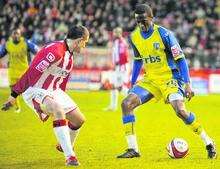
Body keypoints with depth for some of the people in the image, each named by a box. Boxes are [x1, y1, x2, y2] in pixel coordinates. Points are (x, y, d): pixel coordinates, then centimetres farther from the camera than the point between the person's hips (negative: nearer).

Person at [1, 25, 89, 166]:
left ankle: (64, 146, 34)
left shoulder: (70, 57, 10)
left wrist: (51, 109, 22)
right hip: (35, 90, -9)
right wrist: (14, 95, -26)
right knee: (59, 111, -34)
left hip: (53, 91, 9)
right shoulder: (55, 50, -22)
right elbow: (33, 72, -25)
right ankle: (70, 156, -32)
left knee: (79, 120, 6)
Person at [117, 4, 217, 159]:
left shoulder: (164, 34, -16)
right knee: (126, 104, -12)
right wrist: (132, 84, 19)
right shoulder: (134, 37, 2)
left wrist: (187, 84, -19)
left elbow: (180, 59, -13)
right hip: (150, 80, 6)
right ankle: (133, 149, -7)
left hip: (169, 78, -6)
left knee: (180, 110, -25)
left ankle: (209, 143, -6)